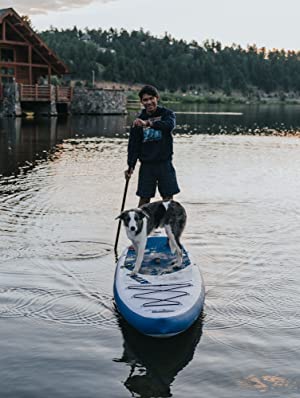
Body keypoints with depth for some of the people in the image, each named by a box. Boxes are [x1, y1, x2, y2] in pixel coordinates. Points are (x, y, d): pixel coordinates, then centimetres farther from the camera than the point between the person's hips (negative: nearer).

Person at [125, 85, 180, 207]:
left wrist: (148, 123, -37)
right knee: (144, 198, 1)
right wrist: (131, 166, -3)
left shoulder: (167, 113, 1)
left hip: (164, 163, -1)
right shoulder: (138, 121, 6)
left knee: (168, 198, 1)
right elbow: (133, 145, 7)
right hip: (146, 165, 1)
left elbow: (169, 125, -23)